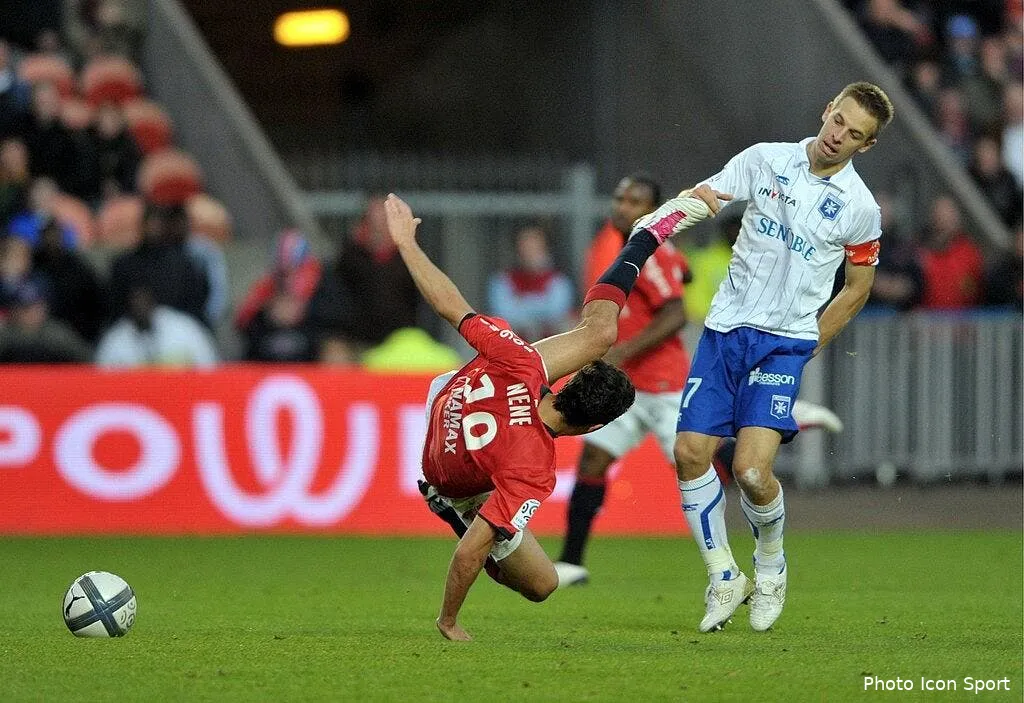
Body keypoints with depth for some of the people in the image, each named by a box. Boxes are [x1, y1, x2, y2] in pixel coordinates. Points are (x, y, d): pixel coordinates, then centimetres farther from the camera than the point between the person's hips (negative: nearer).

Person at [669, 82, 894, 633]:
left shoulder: (860, 208, -4)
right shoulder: (764, 161, 2)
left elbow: (858, 287, 8)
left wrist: (811, 344, 4)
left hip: (785, 343, -3)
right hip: (725, 328, 3)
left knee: (751, 470, -17)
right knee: (690, 453, -6)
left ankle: (771, 566, 13)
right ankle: (724, 578, 11)